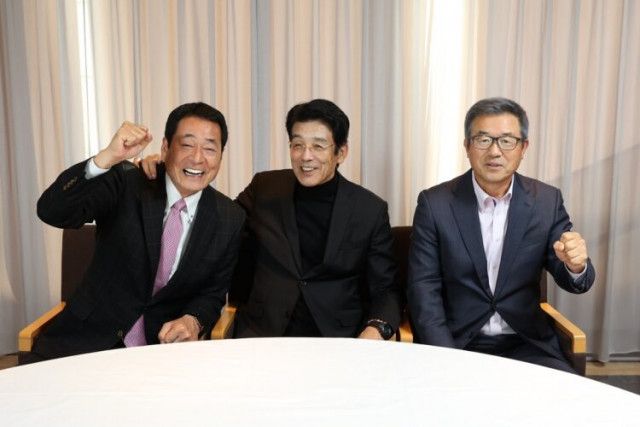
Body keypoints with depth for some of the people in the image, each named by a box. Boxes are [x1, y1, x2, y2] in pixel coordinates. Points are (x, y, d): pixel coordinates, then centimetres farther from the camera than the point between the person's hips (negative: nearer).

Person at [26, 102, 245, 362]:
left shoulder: (230, 219, -2)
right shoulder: (126, 183, -6)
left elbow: (213, 293, 7)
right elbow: (51, 212, -20)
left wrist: (192, 321, -16)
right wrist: (108, 157, -33)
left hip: (165, 342, 2)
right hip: (88, 340, -1)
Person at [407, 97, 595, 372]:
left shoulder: (547, 201, 0)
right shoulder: (435, 203, -6)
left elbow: (570, 280, 2)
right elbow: (424, 288, -7)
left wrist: (576, 266, -22)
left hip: (526, 344, 3)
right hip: (455, 342, -2)